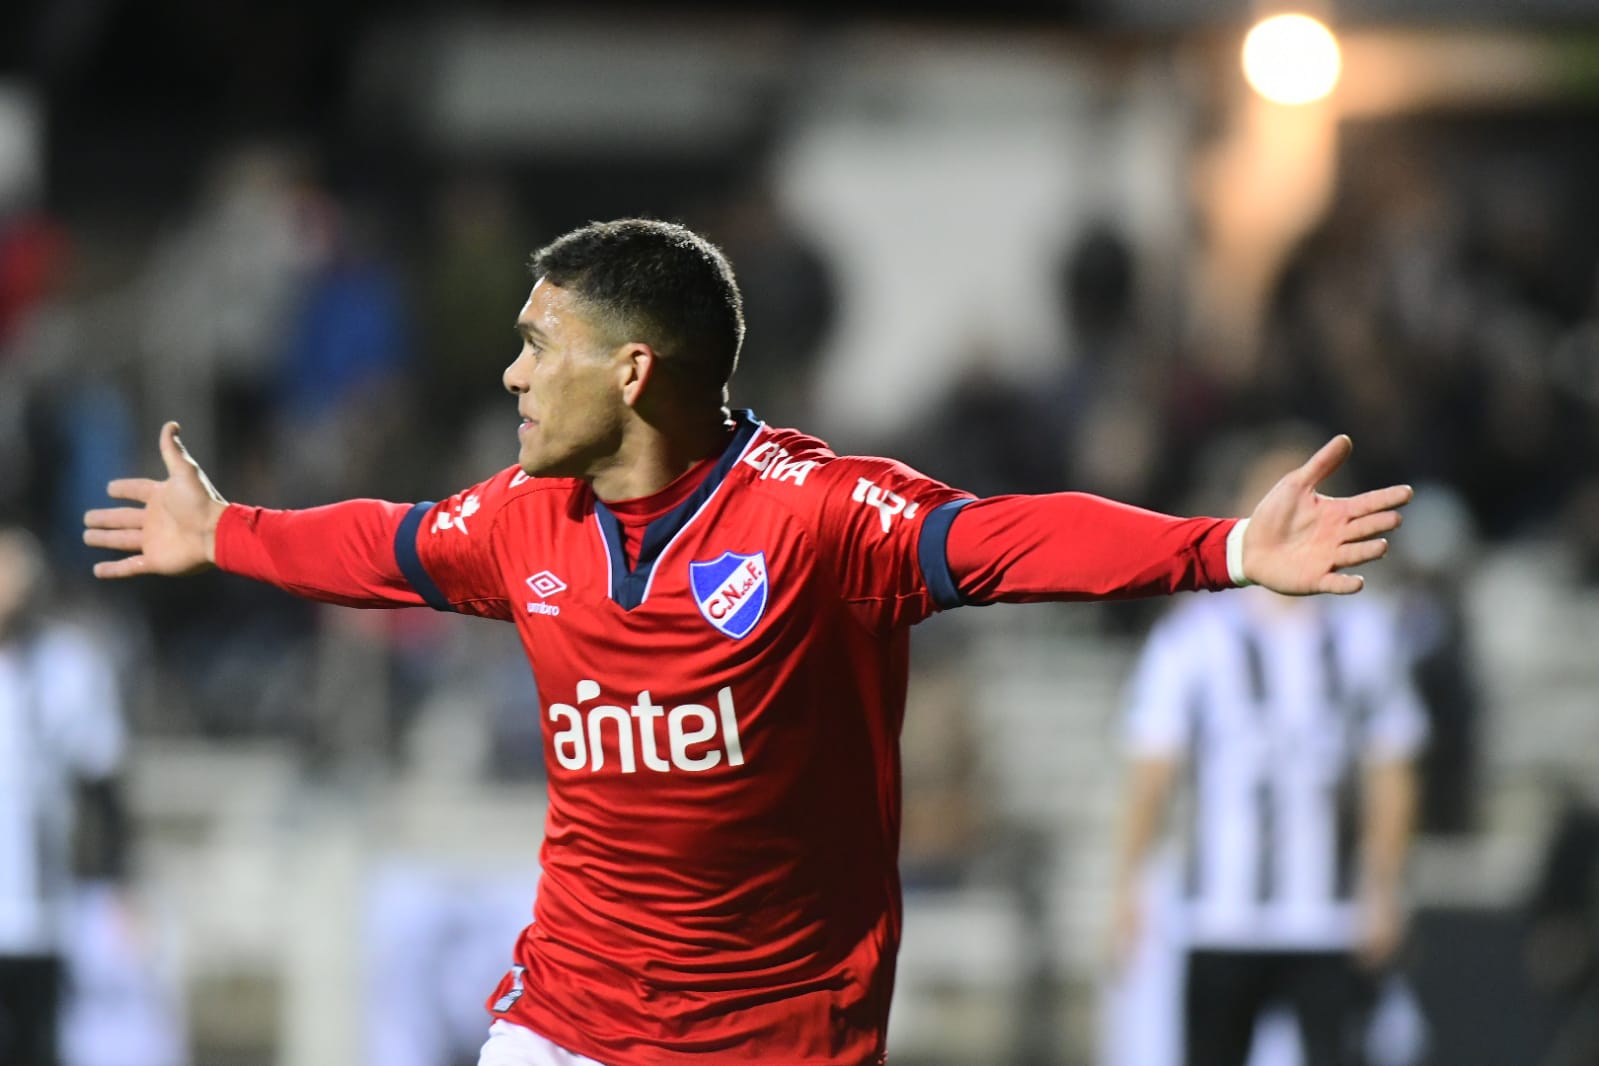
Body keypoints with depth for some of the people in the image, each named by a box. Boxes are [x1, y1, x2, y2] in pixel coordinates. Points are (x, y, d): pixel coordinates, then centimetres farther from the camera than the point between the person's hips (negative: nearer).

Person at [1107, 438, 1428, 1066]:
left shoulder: (1367, 633, 7)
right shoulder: (1194, 636, 1)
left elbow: (1390, 773, 8)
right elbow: (1153, 767, -2)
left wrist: (1382, 890, -1)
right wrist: (1129, 879, -13)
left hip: (1334, 925, 1)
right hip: (1222, 922, -1)